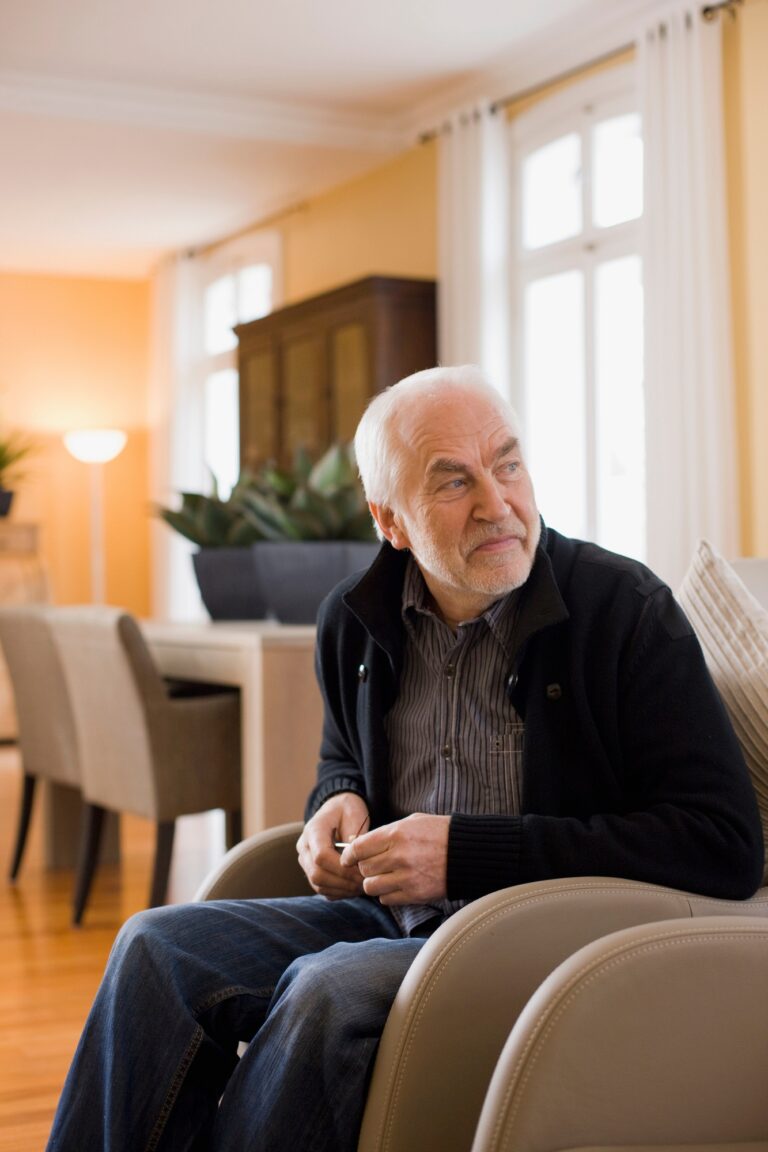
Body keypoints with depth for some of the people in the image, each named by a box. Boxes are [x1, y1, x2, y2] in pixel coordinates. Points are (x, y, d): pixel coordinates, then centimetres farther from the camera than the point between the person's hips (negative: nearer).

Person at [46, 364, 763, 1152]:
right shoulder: (353, 620, 5)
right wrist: (338, 804, -2)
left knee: (330, 990, -31)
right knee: (158, 946, -12)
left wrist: (466, 851, -21)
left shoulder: (627, 612, -13)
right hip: (392, 920, 6)